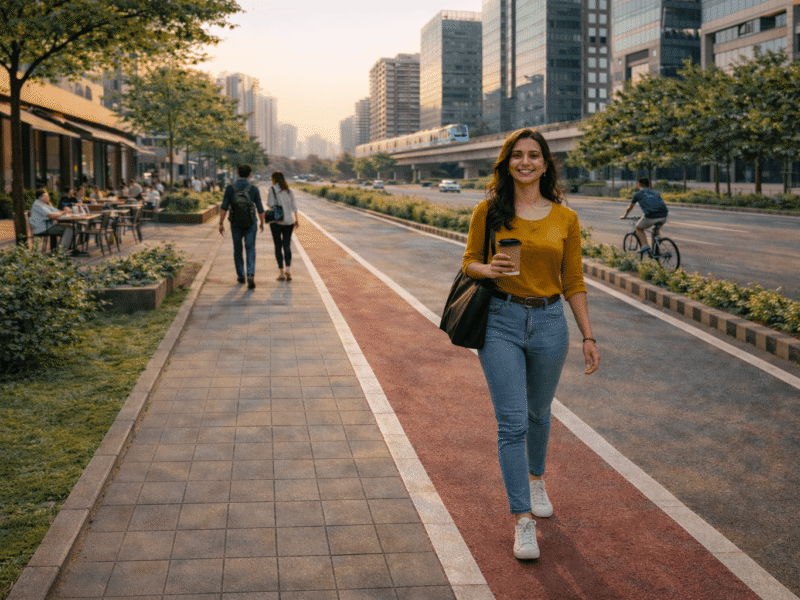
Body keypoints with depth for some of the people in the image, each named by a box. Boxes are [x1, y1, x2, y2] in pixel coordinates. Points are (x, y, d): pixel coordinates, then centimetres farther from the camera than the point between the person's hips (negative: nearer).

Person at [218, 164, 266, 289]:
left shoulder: (230, 188, -3)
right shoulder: (254, 189, -5)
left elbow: (224, 207, -7)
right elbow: (260, 209, 0)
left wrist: (221, 223, -2)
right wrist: (262, 222, 15)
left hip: (235, 223, 1)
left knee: (237, 249, 16)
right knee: (250, 250, 0)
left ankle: (240, 276, 24)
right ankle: (251, 274, -20)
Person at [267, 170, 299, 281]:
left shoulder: (273, 189, -5)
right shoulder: (289, 190, 9)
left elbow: (271, 203, -11)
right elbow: (294, 206, 7)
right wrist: (296, 219, 10)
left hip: (276, 221, -4)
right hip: (289, 220, 4)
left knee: (278, 246, 3)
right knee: (287, 246, 4)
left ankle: (281, 272, 2)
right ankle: (288, 269, -14)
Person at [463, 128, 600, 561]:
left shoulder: (565, 218, 2)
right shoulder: (488, 212, -2)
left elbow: (573, 282, 6)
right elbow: (469, 263, 5)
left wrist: (588, 336, 4)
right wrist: (489, 269, -18)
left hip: (549, 322, 2)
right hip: (501, 320, -2)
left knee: (538, 413, 20)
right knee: (512, 422, -6)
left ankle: (535, 480, 47)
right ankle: (522, 519, 1)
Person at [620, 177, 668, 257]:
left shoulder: (638, 194, 20)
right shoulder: (656, 193, 31)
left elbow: (630, 208, 35)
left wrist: (624, 216, 54)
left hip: (651, 217, -4)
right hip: (663, 217, 4)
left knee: (638, 228, 24)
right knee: (656, 229, 34)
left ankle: (644, 246, 6)